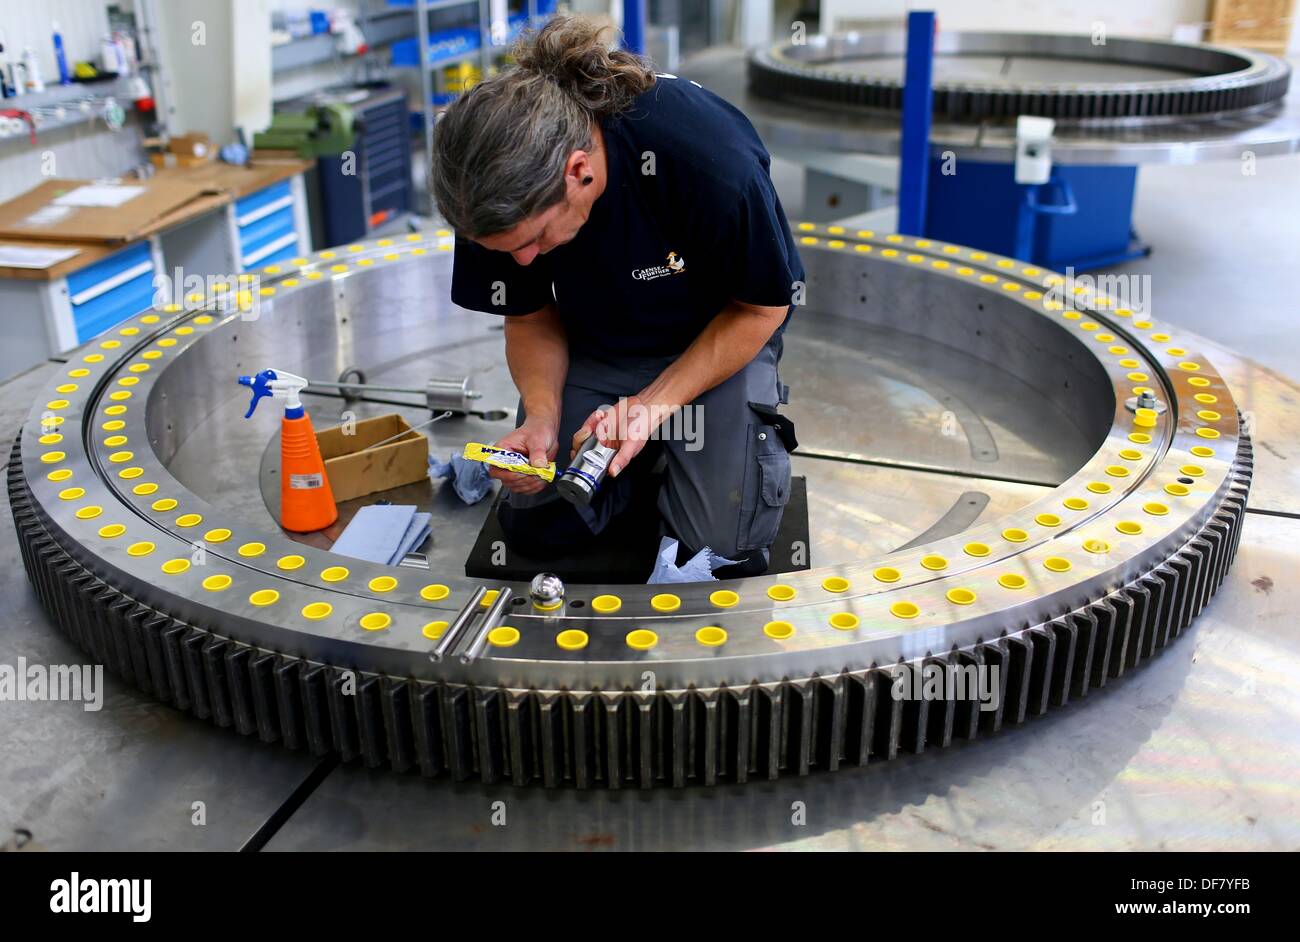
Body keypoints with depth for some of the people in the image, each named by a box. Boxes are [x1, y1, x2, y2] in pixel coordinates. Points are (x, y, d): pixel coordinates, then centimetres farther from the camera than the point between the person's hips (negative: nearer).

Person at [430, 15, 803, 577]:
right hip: (593, 345, 4)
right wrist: (541, 416, -25)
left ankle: (759, 421, 15)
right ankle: (652, 448, 21)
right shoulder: (502, 192, -24)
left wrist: (655, 402, -26)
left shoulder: (713, 160, -37)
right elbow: (530, 317, -6)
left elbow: (763, 306, -19)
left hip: (717, 335, -3)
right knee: (537, 529, -4)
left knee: (719, 544, -15)